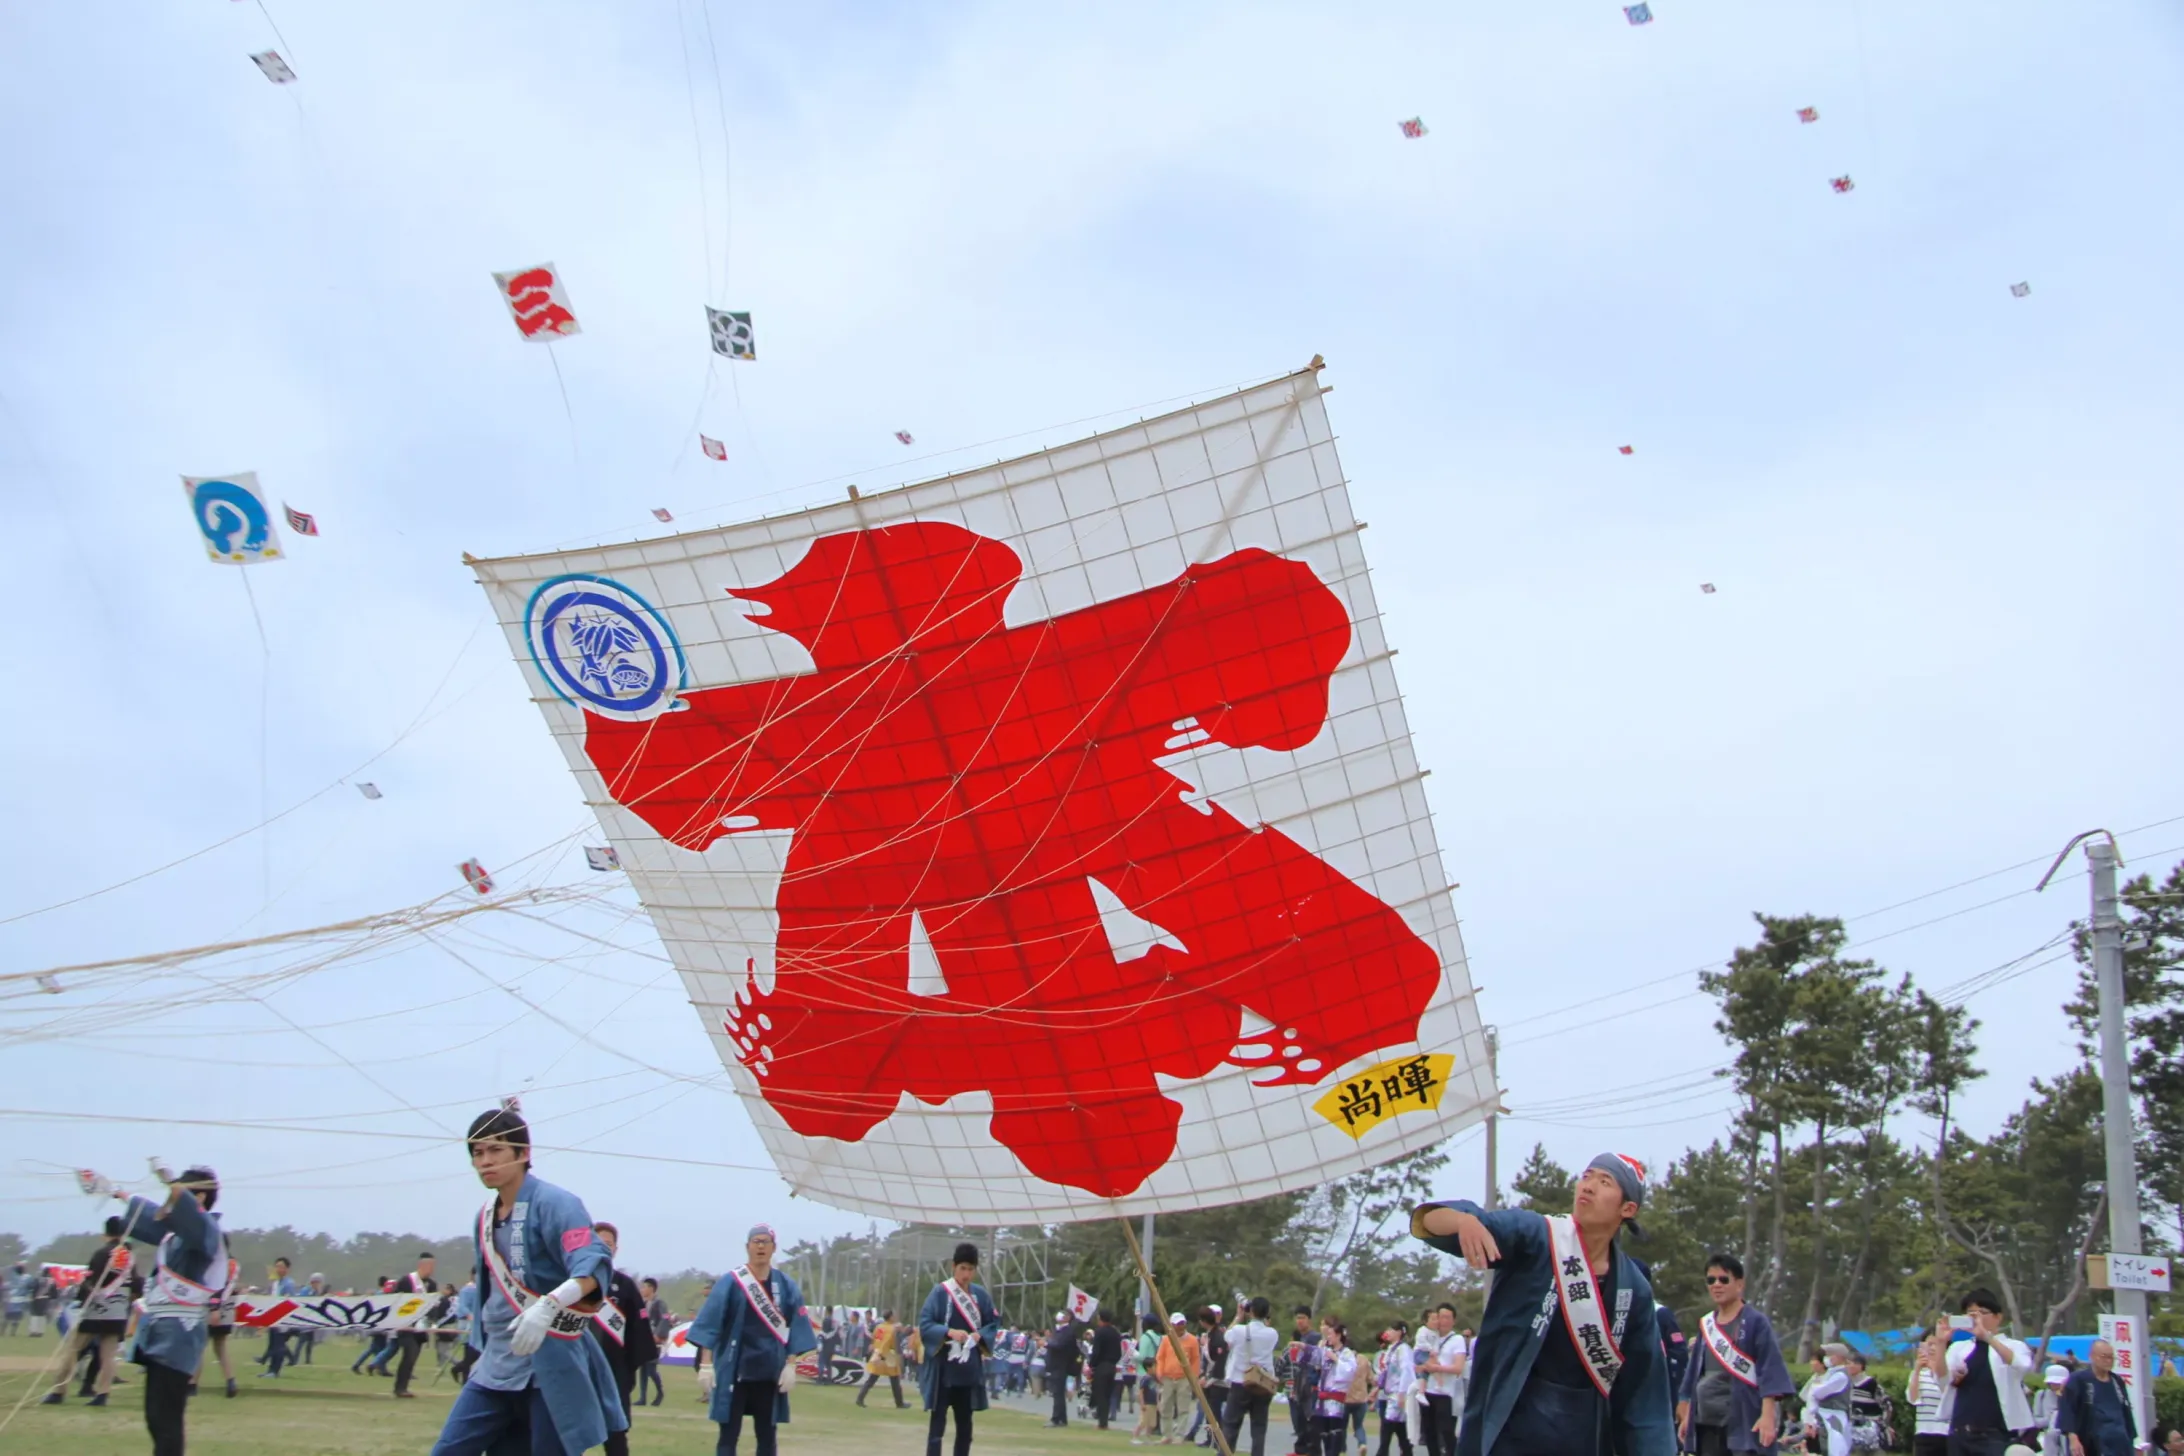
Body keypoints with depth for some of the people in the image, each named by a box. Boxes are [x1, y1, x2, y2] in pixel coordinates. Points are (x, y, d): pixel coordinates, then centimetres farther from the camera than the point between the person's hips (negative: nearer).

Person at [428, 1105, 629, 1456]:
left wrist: (548, 1305, -43)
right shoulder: (485, 1217, 11)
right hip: (495, 1367, 7)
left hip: (550, 1367, -7)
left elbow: (593, 1264, -27)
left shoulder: (554, 1203, -13)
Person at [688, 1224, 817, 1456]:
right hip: (733, 1371, -2)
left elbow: (795, 1328, 4)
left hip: (770, 1374, 2)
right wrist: (705, 1365, -12)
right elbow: (709, 1324, -6)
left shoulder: (786, 1285, 3)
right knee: (728, 1436, 0)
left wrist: (790, 1365, -3)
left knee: (767, 1436, 10)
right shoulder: (730, 1282, -4)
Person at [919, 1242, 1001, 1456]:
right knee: (938, 1423, -5)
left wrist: (980, 1335, -9)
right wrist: (949, 1332, -26)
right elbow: (924, 1324, -11)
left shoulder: (980, 1294, 6)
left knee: (965, 1425, 11)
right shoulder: (940, 1292, -8)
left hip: (969, 1369, 5)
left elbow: (994, 1323, 11)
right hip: (944, 1368, -5)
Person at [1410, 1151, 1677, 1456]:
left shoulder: (1634, 1289, 3)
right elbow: (1430, 1221, -22)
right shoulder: (1533, 1235, -8)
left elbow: (1642, 1390, 7)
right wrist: (1464, 1220, -45)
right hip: (1506, 1430, -4)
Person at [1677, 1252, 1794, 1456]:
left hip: (1744, 1421, -7)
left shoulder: (1755, 1322, -4)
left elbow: (1770, 1369, -10)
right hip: (1707, 1421, 7)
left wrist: (1768, 1416, -18)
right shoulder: (1706, 1324, 14)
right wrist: (1687, 1415, 16)